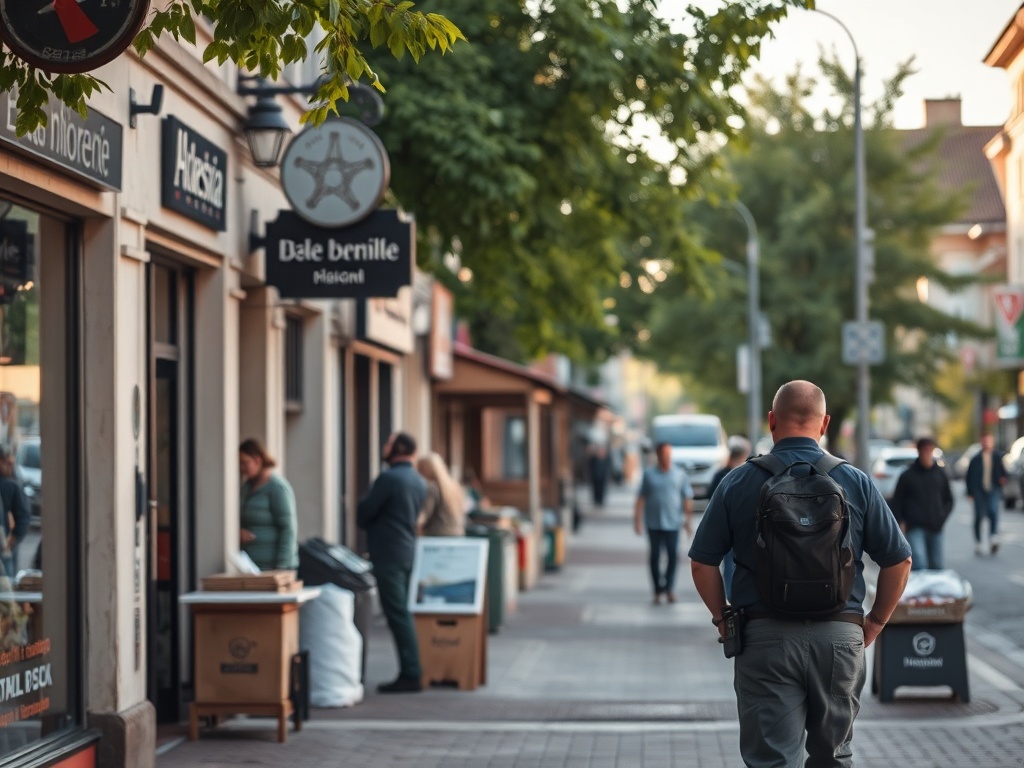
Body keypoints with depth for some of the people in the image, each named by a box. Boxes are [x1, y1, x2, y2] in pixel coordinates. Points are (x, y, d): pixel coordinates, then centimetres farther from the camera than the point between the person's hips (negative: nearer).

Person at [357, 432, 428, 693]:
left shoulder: (388, 479, -14)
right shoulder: (420, 482, 12)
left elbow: (362, 513, -9)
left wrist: (367, 524, 12)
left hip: (387, 555, -8)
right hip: (409, 551, 8)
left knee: (398, 615, -7)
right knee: (403, 614, 12)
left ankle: (411, 675, -7)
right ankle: (411, 672, 13)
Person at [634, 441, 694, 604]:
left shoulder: (680, 474, 5)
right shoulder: (649, 474, 4)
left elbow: (687, 498, 6)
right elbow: (641, 498, 4)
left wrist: (688, 519, 1)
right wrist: (637, 519, 0)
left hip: (672, 523, 0)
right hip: (653, 523, 0)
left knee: (673, 555, -7)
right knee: (655, 556, 4)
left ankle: (669, 588, 0)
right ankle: (658, 591, 11)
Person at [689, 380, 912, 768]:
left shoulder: (738, 483, -1)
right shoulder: (856, 482, 1)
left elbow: (702, 562, 1)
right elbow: (898, 561, 4)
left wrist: (722, 619, 14)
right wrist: (875, 621, 16)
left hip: (765, 637, -1)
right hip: (839, 635, 1)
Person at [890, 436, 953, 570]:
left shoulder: (940, 474, 10)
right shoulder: (908, 475, 0)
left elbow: (948, 500, 19)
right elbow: (896, 501, 5)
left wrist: (942, 517, 4)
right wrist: (900, 522, -5)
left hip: (935, 529, 4)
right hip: (915, 528, -4)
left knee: (936, 565, 8)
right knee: (919, 562, -20)